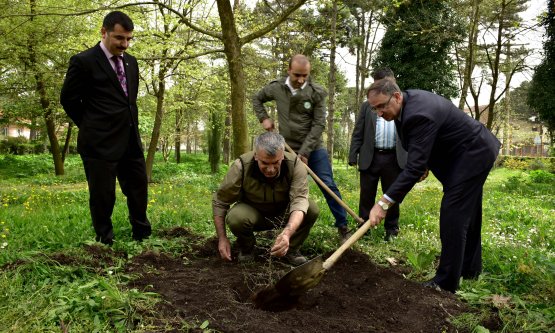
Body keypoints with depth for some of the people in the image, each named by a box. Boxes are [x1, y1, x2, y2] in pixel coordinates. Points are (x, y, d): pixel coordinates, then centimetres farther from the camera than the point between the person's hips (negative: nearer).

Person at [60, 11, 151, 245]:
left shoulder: (130, 62, 12)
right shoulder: (84, 61, -7)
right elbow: (69, 99, -1)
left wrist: (131, 126, 13)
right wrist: (92, 128, 4)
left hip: (130, 140, 7)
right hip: (100, 142, -6)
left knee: (138, 189, 12)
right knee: (103, 195, 2)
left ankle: (143, 237, 27)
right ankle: (105, 242, 17)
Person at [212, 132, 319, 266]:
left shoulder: (295, 164, -27)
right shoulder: (241, 166, -28)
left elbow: (299, 200, -37)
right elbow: (219, 201, -16)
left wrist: (287, 233, -55)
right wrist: (222, 238, -19)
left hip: (283, 214, 1)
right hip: (252, 212, -1)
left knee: (312, 209, -27)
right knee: (235, 217, -34)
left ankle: (292, 249, -2)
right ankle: (246, 247, 0)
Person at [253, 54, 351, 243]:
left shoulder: (317, 93, -10)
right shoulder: (276, 88, -3)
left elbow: (319, 125, -13)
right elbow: (256, 99, 16)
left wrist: (305, 152, -18)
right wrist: (264, 118, 1)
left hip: (313, 149, -2)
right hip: (288, 150, 2)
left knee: (328, 186, -5)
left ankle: (343, 227, 7)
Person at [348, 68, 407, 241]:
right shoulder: (367, 105, 10)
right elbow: (358, 133, 6)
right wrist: (353, 156, -1)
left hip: (394, 158, 0)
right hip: (370, 157, 0)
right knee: (366, 195, 7)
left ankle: (391, 229, 22)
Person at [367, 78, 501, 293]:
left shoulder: (419, 115, -34)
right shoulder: (409, 100, -4)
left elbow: (414, 167, -38)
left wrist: (384, 203, -40)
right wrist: (426, 163, 11)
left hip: (472, 155, -10)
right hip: (471, 153, 10)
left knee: (452, 215, -13)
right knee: (467, 213, 19)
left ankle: (446, 282, -6)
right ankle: (470, 268, 34)